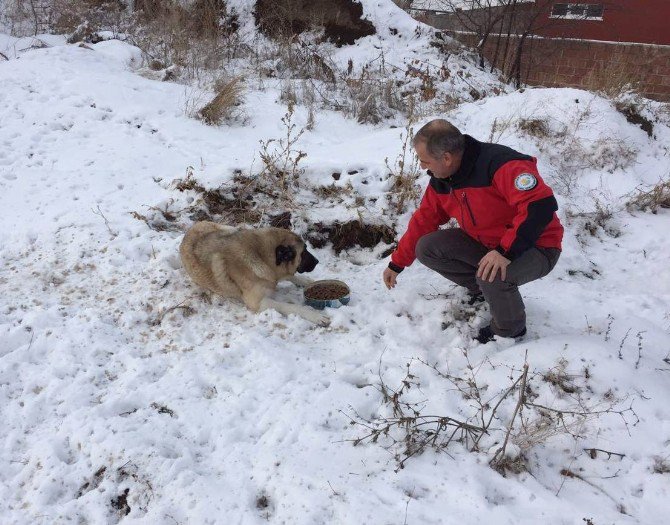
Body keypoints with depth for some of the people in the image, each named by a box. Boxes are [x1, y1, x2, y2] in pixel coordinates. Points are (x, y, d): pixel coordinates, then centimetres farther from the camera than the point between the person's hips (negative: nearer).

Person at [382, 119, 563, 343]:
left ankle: (511, 329, -5)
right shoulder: (441, 181, -3)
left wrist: (506, 251, -41)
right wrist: (396, 264, 12)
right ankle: (483, 290, 10)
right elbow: (422, 222, 8)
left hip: (536, 247, -7)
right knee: (427, 249, -7)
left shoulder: (499, 163, -30)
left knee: (491, 275, -37)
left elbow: (541, 205, -38)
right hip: (487, 243, 8)